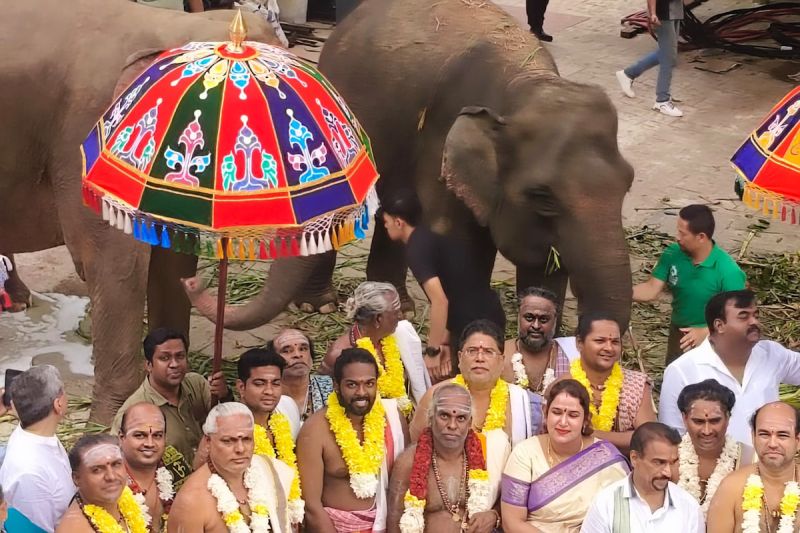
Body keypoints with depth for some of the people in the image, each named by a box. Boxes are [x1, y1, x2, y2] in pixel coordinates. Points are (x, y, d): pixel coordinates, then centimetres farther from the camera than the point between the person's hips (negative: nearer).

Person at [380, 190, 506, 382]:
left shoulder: (417, 248, -14)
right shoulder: (433, 238, 15)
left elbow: (440, 301, -23)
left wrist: (433, 351, -17)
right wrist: (444, 342, 7)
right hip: (491, 316, 9)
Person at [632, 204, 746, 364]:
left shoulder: (727, 271, -26)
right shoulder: (672, 254, -12)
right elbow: (651, 290, -7)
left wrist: (706, 332, -32)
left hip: (712, 339, -5)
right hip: (679, 334, 5)